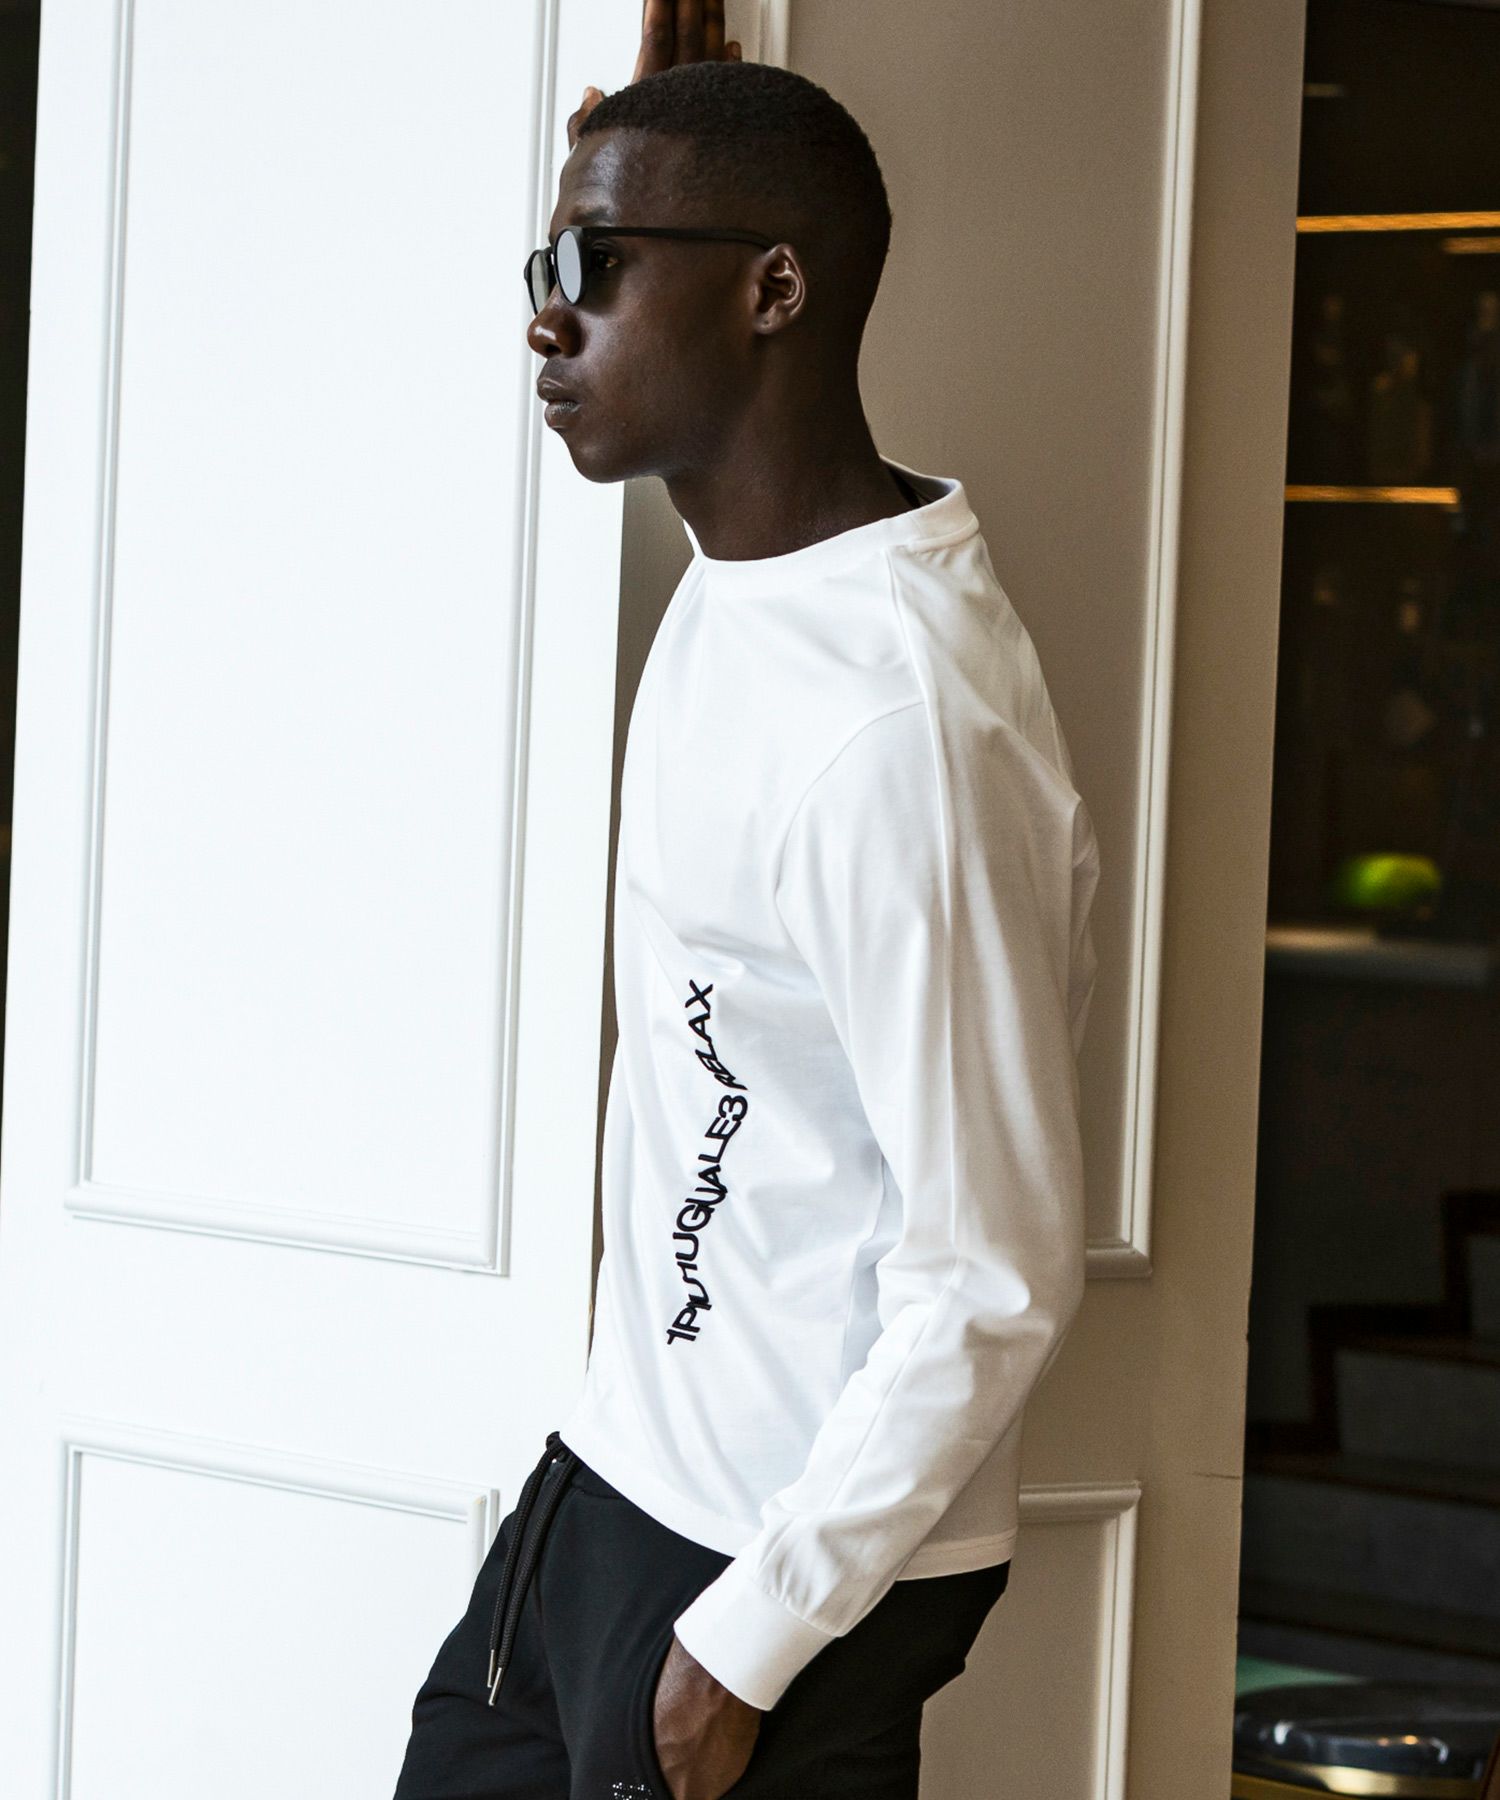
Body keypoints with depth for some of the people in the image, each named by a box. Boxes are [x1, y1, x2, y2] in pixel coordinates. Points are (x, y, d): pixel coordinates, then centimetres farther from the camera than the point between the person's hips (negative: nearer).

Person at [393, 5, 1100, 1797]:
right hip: (620, 1474, 9)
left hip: (800, 1557, -9)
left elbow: (995, 1277, -25)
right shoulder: (735, 577, 2)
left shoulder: (906, 725, -26)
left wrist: (754, 1637, -19)